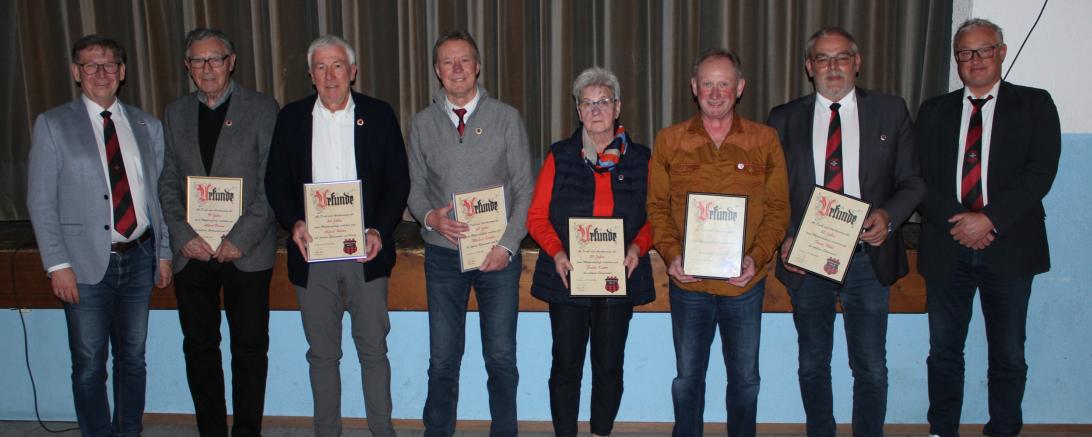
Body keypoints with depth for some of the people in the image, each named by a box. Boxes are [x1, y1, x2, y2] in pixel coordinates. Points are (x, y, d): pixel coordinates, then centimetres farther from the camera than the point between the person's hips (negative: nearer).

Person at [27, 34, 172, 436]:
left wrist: (164, 252, 7)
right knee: (89, 366, 4)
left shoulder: (147, 126, 9)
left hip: (139, 258, 3)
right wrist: (58, 264, -9)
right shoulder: (53, 125, 0)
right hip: (87, 263, -3)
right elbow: (40, 201, -3)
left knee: (133, 359, 12)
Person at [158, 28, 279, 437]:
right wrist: (184, 236, -5)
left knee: (250, 348, 4)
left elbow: (273, 184, -6)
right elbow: (168, 183, 10)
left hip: (246, 251, -3)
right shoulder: (175, 113, 11)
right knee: (199, 347, 9)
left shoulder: (262, 108, -1)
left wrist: (240, 240, -13)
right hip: (192, 251, 3)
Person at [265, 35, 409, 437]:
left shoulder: (379, 115, 2)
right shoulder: (291, 118, 6)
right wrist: (294, 222, -11)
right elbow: (275, 182, 7)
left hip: (366, 253, -1)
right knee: (322, 354, 11)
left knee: (373, 350, 6)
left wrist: (380, 230, -13)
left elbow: (398, 181, 1)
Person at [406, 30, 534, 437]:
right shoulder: (422, 124, 5)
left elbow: (524, 187, -1)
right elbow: (415, 186, 8)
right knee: (443, 359, 7)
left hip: (498, 253, -1)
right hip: (443, 254, 1)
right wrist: (430, 217, -13)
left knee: (501, 357, 6)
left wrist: (507, 245, -9)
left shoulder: (506, 118, -1)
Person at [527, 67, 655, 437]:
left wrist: (637, 247, -12)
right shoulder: (560, 156, 4)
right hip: (567, 276, -1)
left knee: (609, 365, 8)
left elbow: (653, 217, 7)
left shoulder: (639, 159, 6)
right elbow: (536, 216, 3)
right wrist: (556, 252, -13)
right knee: (566, 365, 1)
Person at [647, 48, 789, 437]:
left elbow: (778, 209, 1)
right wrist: (671, 255, -12)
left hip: (745, 284, 0)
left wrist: (757, 258, -13)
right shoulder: (669, 140, 2)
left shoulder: (764, 140, 1)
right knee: (688, 376, 14)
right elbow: (657, 206, 3)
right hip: (688, 283, 0)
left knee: (745, 377, 13)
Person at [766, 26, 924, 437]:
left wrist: (888, 215, -15)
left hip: (867, 257, -1)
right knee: (813, 365, 13)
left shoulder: (890, 111, 4)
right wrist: (785, 238, -10)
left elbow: (912, 181, 4)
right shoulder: (785, 119, 5)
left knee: (871, 368, 3)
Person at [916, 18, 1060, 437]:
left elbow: (1040, 171, -6)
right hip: (946, 246, 2)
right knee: (943, 350, 8)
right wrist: (956, 221, -12)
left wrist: (989, 219, -16)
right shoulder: (934, 111, 11)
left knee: (1008, 354, 6)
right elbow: (920, 177, 2)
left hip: (1009, 247, -1)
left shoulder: (1034, 104, 5)